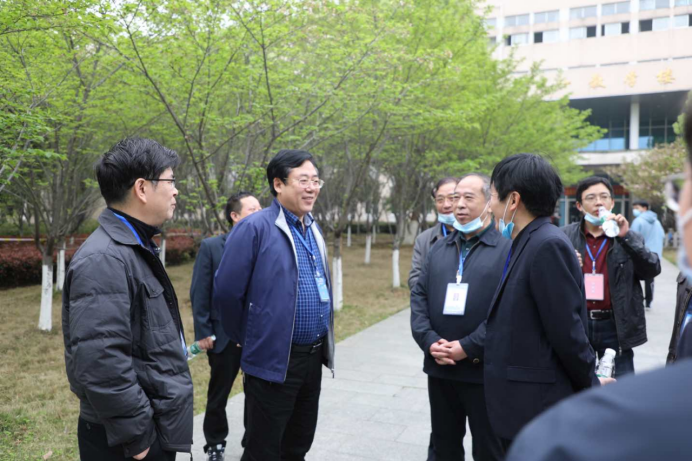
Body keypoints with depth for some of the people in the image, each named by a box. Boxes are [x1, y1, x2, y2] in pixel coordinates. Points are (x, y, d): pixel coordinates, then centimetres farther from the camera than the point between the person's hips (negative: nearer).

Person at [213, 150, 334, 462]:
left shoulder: (313, 228, 10)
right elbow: (226, 292, -14)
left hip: (314, 357, 7)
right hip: (274, 360, -7)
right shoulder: (255, 228, -14)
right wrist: (246, 338, -1)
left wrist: (321, 346, 17)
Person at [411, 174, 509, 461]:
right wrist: (429, 341, -7)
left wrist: (468, 347, -18)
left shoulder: (508, 250, -5)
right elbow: (419, 297, 8)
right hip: (439, 368, 5)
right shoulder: (438, 249, 12)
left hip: (484, 370, -5)